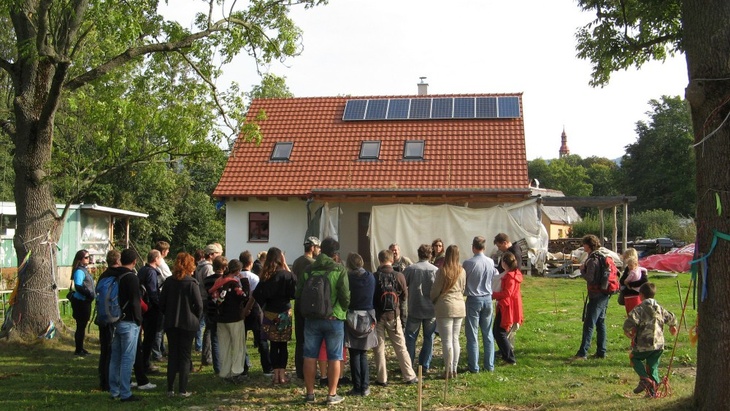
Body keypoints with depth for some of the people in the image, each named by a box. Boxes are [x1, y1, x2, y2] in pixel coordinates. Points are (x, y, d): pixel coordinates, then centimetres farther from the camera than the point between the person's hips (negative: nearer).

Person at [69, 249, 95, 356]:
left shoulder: (84, 270, 14)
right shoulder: (79, 271, -16)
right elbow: (78, 286, -26)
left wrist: (93, 293, 10)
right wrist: (89, 294, -24)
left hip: (85, 302, 10)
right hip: (80, 302, -10)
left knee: (82, 326, 16)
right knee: (81, 326, -2)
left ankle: (80, 348, 26)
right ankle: (78, 350, 5)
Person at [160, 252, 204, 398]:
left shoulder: (169, 281, 0)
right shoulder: (192, 283, -12)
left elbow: (162, 303, 2)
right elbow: (199, 305, -13)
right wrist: (196, 319, 3)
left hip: (171, 324, 3)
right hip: (188, 324, -3)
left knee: (172, 355, 11)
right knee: (185, 356, 4)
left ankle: (170, 389, 13)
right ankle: (183, 390, 4)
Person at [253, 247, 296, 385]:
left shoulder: (265, 276, -3)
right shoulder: (287, 275, -10)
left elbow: (257, 295, -7)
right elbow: (294, 293, -6)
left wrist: (264, 306, 8)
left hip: (270, 314, 2)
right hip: (284, 313, -2)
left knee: (273, 345, 9)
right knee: (283, 345, 7)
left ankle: (276, 374, 10)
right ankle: (282, 374, 6)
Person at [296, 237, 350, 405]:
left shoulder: (308, 270, 0)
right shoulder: (339, 270, -9)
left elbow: (298, 294, 3)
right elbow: (345, 296, -12)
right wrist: (343, 310, 8)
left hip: (312, 318, 3)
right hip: (334, 319, -3)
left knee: (310, 356, 10)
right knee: (334, 357, 6)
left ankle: (310, 393, 16)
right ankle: (332, 394, 9)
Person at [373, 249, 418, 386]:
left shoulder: (374, 277, -8)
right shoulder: (399, 276, -7)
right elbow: (405, 297, 1)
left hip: (377, 316, -1)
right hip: (394, 316, 1)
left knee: (379, 347, 7)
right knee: (401, 347, 9)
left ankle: (382, 379, 8)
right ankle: (409, 376, 12)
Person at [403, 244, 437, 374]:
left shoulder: (410, 269, -8)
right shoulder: (435, 270, -7)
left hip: (414, 309, -1)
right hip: (431, 309, 1)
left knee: (410, 338, 9)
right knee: (429, 338, 11)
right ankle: (425, 366, 12)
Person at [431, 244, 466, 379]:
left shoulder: (442, 271, -12)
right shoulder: (462, 271, 2)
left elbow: (435, 290, -6)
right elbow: (463, 289, 12)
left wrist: (432, 301, 12)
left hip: (445, 307, -5)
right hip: (460, 307, 5)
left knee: (447, 340, -1)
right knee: (455, 339, 13)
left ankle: (448, 370, 2)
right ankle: (454, 369, 16)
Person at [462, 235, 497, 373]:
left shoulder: (468, 263, -15)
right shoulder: (490, 262, -2)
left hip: (473, 300, -4)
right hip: (487, 299, 4)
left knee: (472, 335, 2)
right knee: (488, 334, 13)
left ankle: (474, 366, 3)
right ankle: (490, 365, 16)